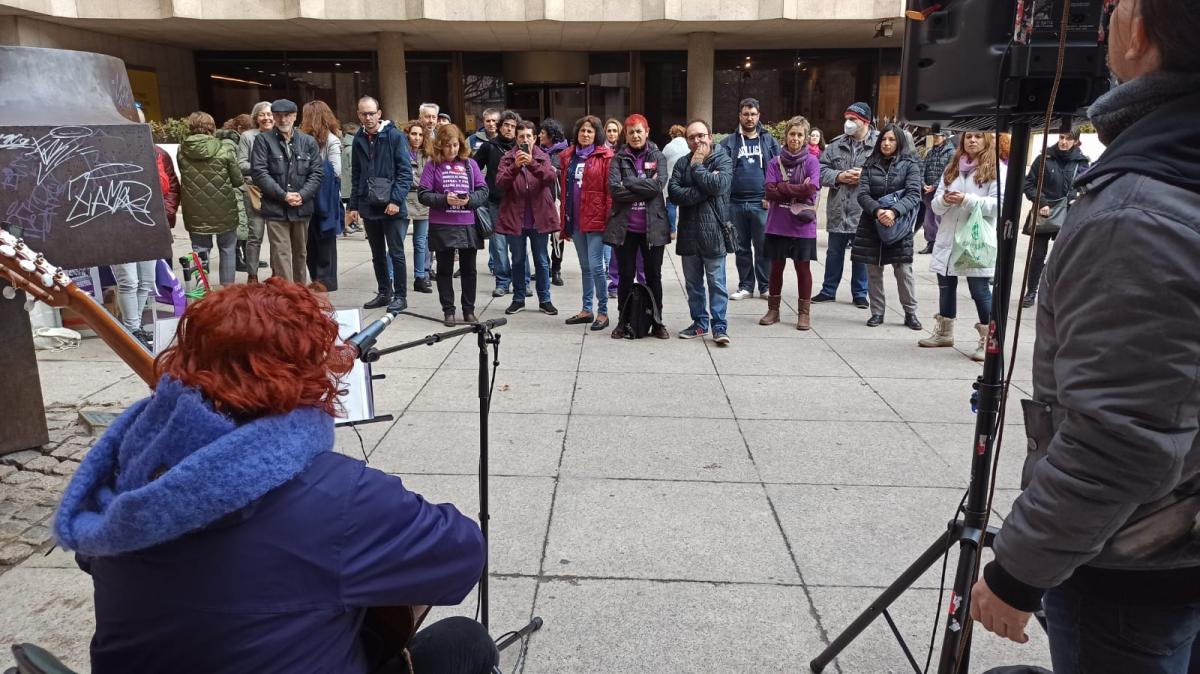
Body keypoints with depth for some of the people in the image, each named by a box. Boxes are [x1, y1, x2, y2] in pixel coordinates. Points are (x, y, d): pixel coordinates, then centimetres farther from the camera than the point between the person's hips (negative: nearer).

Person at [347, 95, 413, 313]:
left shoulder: (395, 136, -6)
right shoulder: (359, 140, 11)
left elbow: (406, 171, -10)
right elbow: (356, 175, 17)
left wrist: (396, 200, -18)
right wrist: (354, 205, 11)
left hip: (392, 206, -6)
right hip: (368, 206, 6)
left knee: (396, 253, -1)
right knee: (377, 254, 13)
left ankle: (400, 295, 7)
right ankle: (384, 293, 24)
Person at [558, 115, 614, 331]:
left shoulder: (605, 157, -5)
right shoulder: (568, 157, 12)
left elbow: (610, 190, -9)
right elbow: (564, 190, 14)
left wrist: (609, 219, -15)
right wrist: (563, 221, 12)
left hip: (595, 219, -6)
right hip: (575, 220, 6)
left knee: (596, 266, -7)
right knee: (585, 267, 13)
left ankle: (603, 312, 4)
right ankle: (587, 310, 22)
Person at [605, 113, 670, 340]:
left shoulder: (657, 157, 5)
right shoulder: (619, 159, 4)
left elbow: (659, 184, -12)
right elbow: (614, 189, -11)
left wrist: (630, 183, -12)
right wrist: (645, 187, -12)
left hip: (653, 226, 0)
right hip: (624, 227, 0)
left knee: (654, 275, 8)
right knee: (626, 275, 8)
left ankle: (657, 322, 19)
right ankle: (623, 321, 19)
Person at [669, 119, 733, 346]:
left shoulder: (723, 160, 0)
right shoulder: (682, 163, 9)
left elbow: (719, 185, -20)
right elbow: (673, 192, -6)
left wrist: (697, 167, -8)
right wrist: (703, 191, -16)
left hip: (713, 231, -4)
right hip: (688, 232, 4)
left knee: (717, 282, -2)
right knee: (693, 282, 12)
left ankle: (719, 326, 4)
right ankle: (699, 322, 24)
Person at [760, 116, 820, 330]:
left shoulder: (812, 161, -1)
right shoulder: (775, 162, 5)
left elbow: (811, 189, -15)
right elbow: (769, 192, -7)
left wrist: (781, 187, -9)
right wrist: (797, 190, -12)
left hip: (802, 226, -2)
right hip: (777, 224, 2)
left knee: (802, 267, 5)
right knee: (776, 267, 10)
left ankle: (804, 313, 14)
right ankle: (773, 309, 23)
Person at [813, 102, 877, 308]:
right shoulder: (836, 144, 6)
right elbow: (821, 170, 5)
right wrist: (839, 176, -12)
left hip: (864, 212, -3)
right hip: (838, 211, 3)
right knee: (834, 253, 14)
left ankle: (860, 294, 22)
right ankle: (828, 290, 26)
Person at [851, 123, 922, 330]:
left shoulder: (909, 164, 2)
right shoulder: (870, 164, 8)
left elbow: (913, 195, -9)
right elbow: (862, 194, -2)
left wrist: (894, 212, -26)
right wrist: (877, 211, -21)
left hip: (899, 224, -2)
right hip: (872, 224, 2)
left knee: (904, 270, 0)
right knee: (873, 271, 7)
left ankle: (910, 313, 13)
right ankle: (877, 312, 19)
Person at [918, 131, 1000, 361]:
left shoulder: (996, 169, -3)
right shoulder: (952, 168, 14)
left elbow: (998, 204, -14)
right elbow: (935, 205, 10)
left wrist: (967, 200, -22)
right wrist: (944, 199, -12)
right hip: (948, 240, 6)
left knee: (980, 291, -6)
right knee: (946, 287, 16)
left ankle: (988, 340, 5)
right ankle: (944, 333, 32)